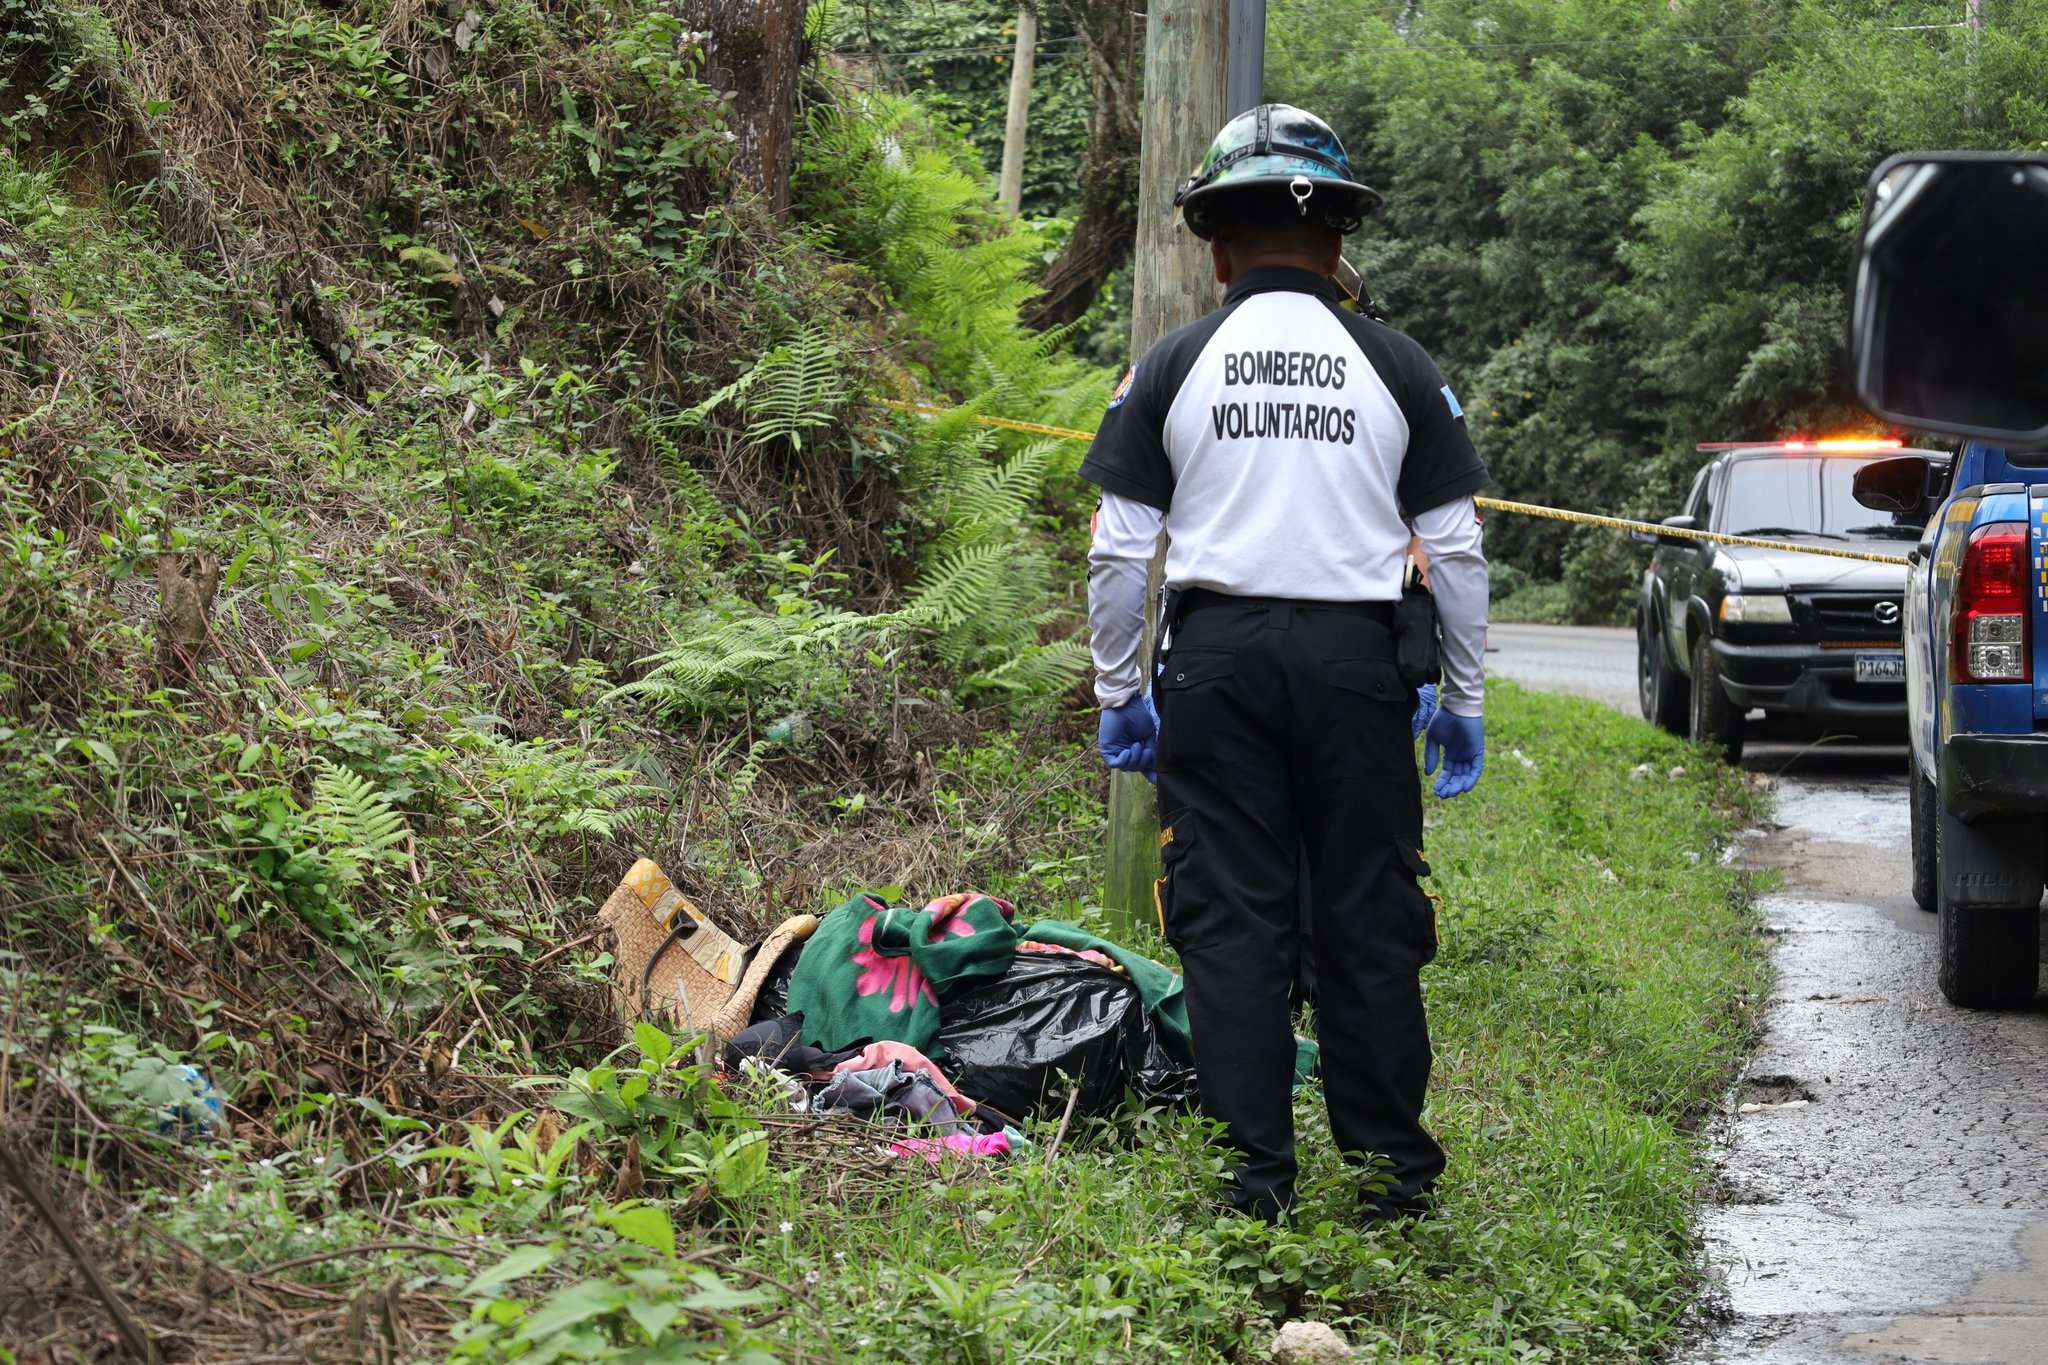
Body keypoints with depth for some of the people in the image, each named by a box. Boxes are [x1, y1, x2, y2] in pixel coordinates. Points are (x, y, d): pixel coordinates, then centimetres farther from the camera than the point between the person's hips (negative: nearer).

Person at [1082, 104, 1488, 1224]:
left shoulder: (1174, 369, 4)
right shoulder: (1396, 369, 6)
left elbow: (1117, 551, 3)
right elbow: (1456, 548, 6)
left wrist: (1118, 695, 12)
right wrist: (1462, 699, 14)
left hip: (1216, 655, 0)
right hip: (1355, 655, 0)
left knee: (1231, 917, 3)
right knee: (1368, 914, 6)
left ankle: (1255, 1172, 2)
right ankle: (1387, 1164, 10)